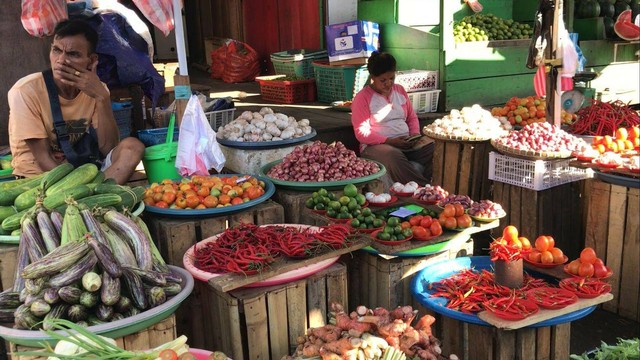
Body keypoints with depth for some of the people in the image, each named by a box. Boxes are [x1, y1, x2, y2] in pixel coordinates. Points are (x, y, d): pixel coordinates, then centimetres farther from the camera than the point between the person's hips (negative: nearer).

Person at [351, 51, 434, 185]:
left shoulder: (400, 90, 17)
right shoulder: (362, 98, -1)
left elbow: (412, 117, 24)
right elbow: (362, 133, -7)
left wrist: (415, 134, 1)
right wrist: (389, 141, -18)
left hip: (407, 142, 6)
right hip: (377, 145, -5)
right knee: (394, 158, -41)